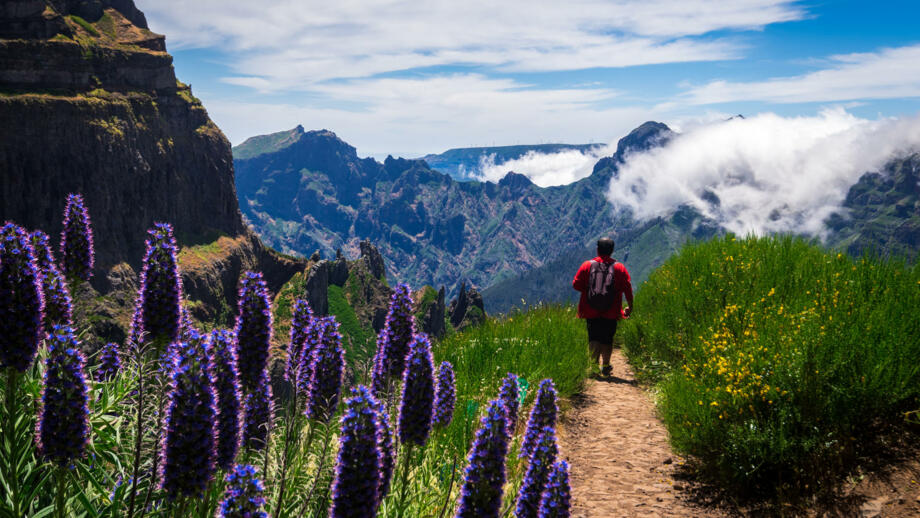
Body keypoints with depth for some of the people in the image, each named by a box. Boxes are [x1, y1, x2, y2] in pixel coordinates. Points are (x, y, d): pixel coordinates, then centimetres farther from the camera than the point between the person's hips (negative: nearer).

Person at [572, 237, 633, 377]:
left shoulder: (587, 265, -1)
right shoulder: (619, 268, 0)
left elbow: (576, 284, -1)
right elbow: (627, 289, -1)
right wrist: (630, 307, 9)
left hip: (591, 312, 0)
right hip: (611, 313, 0)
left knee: (594, 338, 4)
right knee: (607, 339, 12)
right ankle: (605, 366, 15)